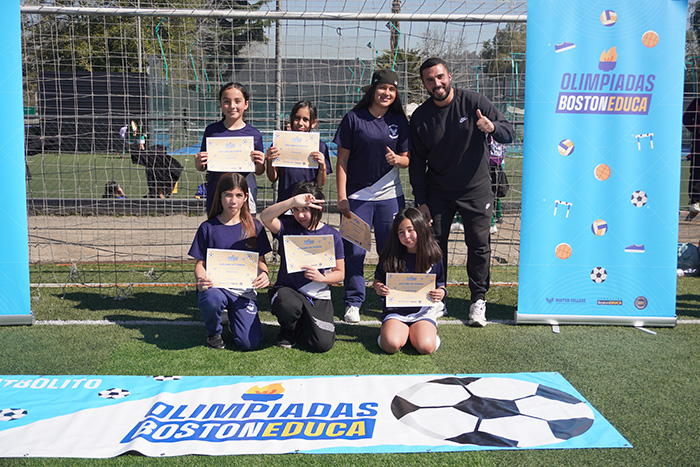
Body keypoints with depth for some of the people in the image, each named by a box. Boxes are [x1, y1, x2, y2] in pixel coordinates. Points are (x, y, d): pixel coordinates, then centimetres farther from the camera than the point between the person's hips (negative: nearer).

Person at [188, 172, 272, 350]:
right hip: (215, 286, -1)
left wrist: (264, 274, -14)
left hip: (244, 290, 1)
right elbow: (200, 264, 4)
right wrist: (200, 280, -19)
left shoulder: (254, 227, 6)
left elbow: (260, 261, 10)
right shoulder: (208, 227, 2)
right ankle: (213, 332, -2)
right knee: (212, 300, -39)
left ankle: (233, 317, 20)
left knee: (250, 343, -16)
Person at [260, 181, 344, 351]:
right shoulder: (287, 227, -2)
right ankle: (288, 331, 0)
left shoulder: (332, 235, 3)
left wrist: (321, 277, -15)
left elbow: (340, 273, 7)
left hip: (318, 296, 1)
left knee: (322, 344, -18)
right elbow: (265, 217, -24)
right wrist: (293, 201, -37)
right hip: (287, 289, -1)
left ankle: (300, 328, 20)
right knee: (288, 306, -39)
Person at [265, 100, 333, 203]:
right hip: (285, 201, 0)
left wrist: (322, 166, -12)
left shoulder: (320, 146, 3)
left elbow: (321, 184, 5)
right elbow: (273, 179, 8)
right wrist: (269, 161, -8)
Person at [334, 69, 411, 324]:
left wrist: (397, 159, -14)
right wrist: (342, 197, -6)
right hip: (357, 197, -2)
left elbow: (407, 159, 10)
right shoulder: (354, 118, -1)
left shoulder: (400, 121, 7)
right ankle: (353, 302, 14)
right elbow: (342, 161, -1)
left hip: (390, 196, 2)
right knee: (354, 251, 0)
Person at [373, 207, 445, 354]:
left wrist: (441, 293, -14)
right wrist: (378, 288, -12)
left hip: (423, 311, 0)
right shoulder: (390, 257, 0)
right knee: (391, 345, -28)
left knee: (426, 347, -27)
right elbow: (377, 280, 12)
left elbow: (440, 286, 10)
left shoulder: (433, 258, 1)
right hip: (395, 311, 0)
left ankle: (416, 332, 8)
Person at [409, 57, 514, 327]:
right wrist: (420, 201, -2)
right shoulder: (420, 117, -3)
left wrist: (492, 127, -31)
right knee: (434, 246, 3)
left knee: (478, 246, 1)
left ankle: (478, 300, 16)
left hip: (476, 190, -1)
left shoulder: (474, 102, -8)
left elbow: (509, 133, -7)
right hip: (438, 193, 2)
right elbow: (417, 162, 2)